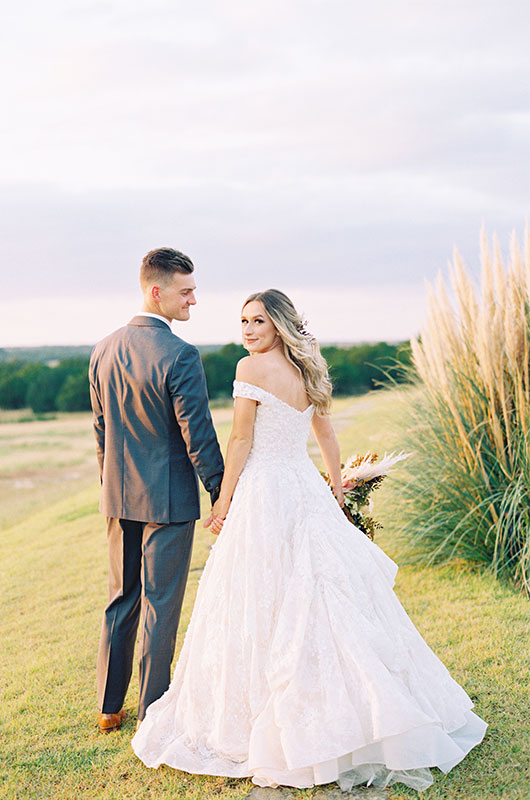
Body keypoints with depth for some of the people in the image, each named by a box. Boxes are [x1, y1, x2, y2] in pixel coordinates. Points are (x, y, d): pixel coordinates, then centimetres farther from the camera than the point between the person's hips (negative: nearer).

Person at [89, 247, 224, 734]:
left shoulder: (104, 351, 4)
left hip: (120, 497, 7)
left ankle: (110, 706, 27)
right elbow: (199, 437, -18)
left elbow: (100, 430, 11)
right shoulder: (180, 356, -19)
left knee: (121, 600, 18)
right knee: (160, 606, 4)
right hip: (168, 498, -7)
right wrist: (221, 494, -7)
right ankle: (152, 716, 14)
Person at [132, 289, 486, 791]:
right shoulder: (308, 371, 12)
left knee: (264, 612, 0)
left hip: (262, 494, -7)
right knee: (321, 600, 13)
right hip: (307, 490, 7)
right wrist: (337, 491, 27)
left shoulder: (252, 368, -10)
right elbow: (326, 437, 19)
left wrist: (223, 503, -5)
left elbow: (241, 440, -11)